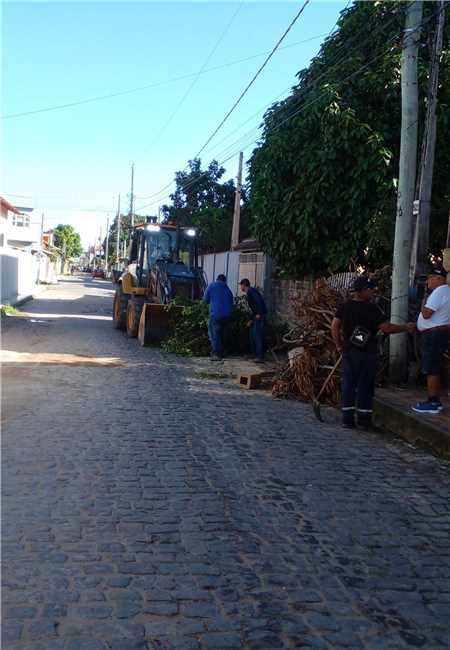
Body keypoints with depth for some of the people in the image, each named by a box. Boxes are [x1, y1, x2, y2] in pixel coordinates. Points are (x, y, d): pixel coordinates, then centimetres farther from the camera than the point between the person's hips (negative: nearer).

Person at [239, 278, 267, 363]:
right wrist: (251, 319, 21)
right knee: (252, 335, 13)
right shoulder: (248, 293, 20)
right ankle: (256, 355, 18)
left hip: (260, 316, -11)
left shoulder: (251, 291, -10)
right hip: (256, 316, 11)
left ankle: (260, 357, -15)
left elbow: (259, 301, -23)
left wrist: (259, 314, -22)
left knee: (258, 335, -13)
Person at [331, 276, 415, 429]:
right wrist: (406, 328, -5)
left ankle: (347, 418, 10)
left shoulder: (344, 307, 4)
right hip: (366, 353, -5)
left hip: (348, 352, 5)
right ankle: (364, 417, 9)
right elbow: (386, 328, -16)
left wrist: (339, 345, 10)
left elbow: (334, 326, 2)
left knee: (348, 384, 8)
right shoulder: (371, 309, -13)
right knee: (365, 385, 4)